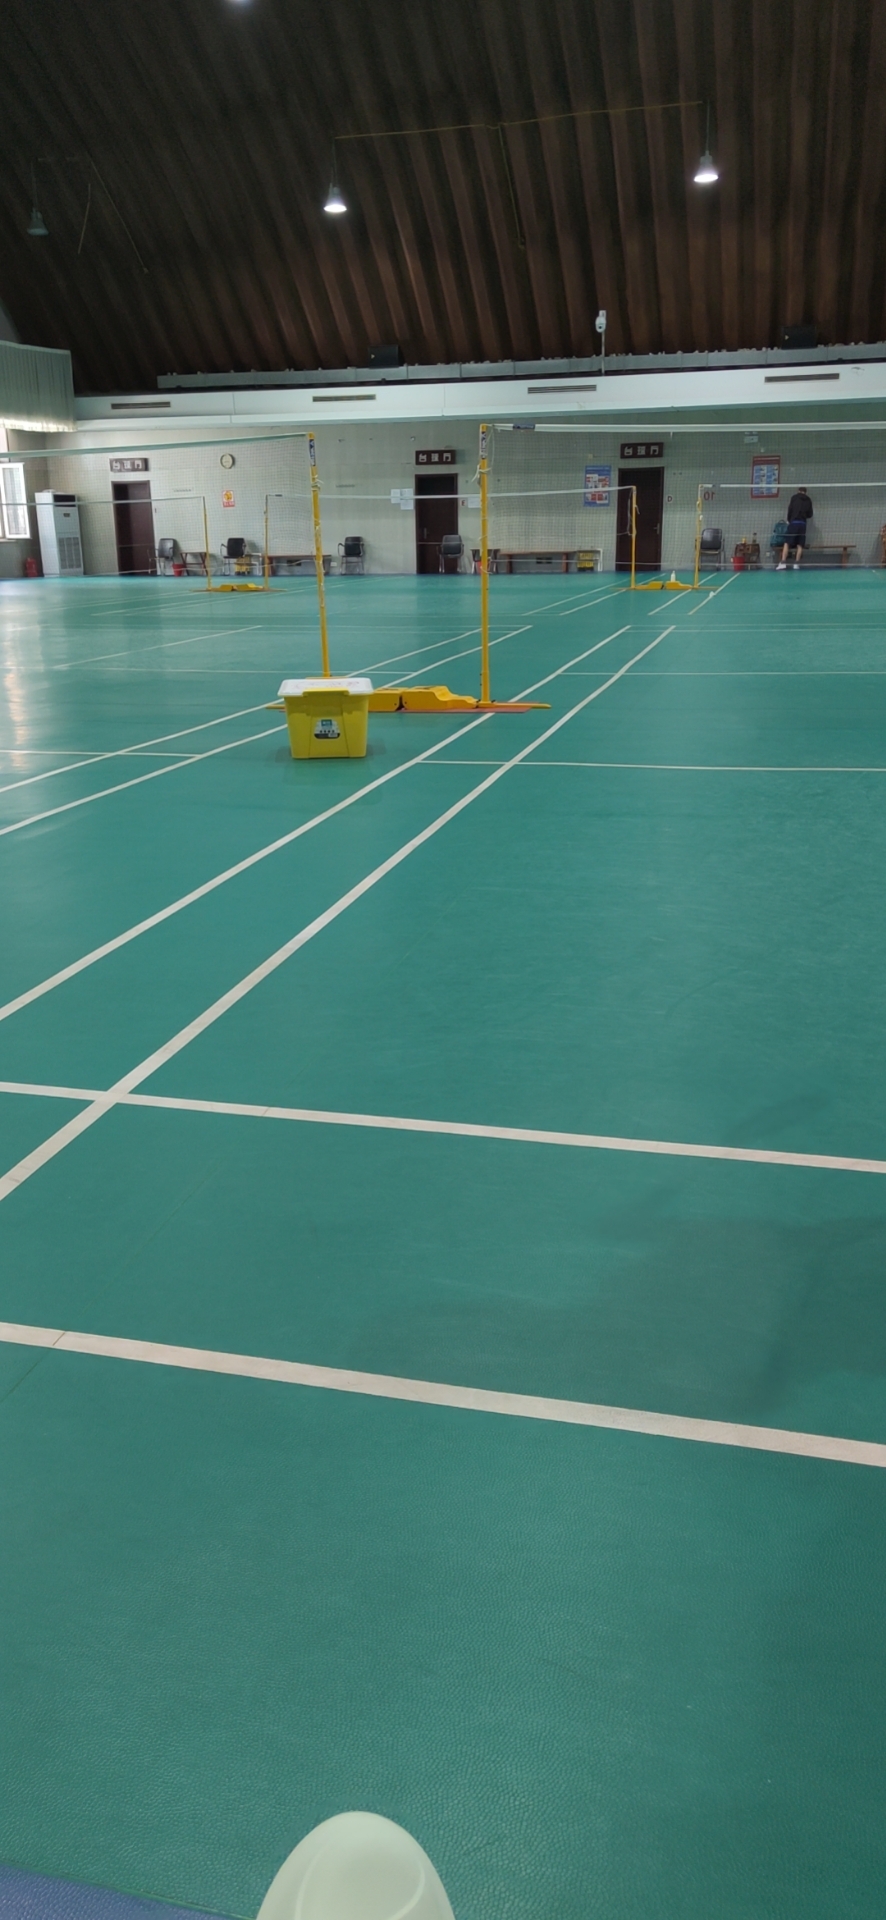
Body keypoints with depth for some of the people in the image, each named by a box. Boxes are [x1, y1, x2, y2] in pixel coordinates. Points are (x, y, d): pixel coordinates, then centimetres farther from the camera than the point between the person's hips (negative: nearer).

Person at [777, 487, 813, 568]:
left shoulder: (794, 497, 6)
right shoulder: (808, 500, 13)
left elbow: (790, 509, 1)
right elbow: (810, 514, 14)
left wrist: (788, 520, 14)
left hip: (794, 522, -3)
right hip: (803, 523, 3)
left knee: (787, 543, -6)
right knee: (800, 544, 5)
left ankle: (783, 563, -19)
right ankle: (796, 564, -3)